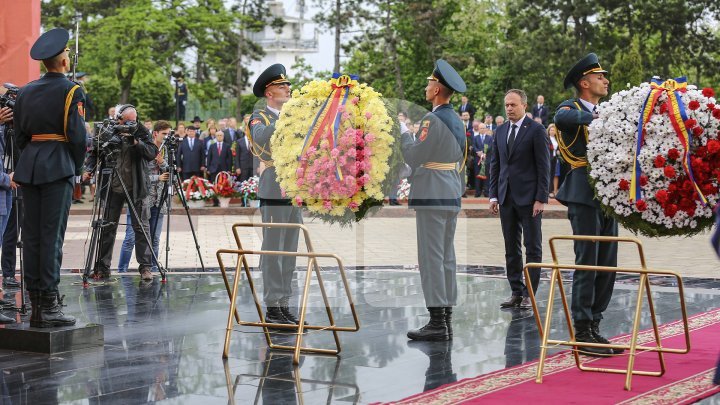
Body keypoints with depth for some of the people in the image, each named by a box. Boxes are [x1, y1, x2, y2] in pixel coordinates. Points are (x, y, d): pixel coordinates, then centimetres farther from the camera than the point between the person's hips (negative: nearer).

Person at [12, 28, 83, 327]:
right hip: (58, 167, -6)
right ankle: (49, 306, -7)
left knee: (31, 236, 6)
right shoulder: (71, 91, -6)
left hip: (29, 167, 6)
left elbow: (19, 134, 12)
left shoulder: (25, 92, 12)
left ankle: (36, 306, 9)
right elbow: (77, 134, -10)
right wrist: (78, 168, 2)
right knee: (52, 235, -6)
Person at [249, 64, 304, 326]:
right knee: (273, 251, -7)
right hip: (274, 193, -7)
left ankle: (284, 306, 13)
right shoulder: (260, 117, -1)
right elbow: (260, 138, -24)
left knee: (289, 253, 8)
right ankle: (272, 307, -4)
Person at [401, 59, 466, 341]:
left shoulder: (433, 119, -14)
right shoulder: (457, 121, 15)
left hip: (431, 196, -9)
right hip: (452, 196, 9)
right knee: (447, 258, 10)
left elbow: (414, 156, -15)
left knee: (431, 258, -7)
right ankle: (446, 319, 13)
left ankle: (437, 322, -7)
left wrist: (403, 135, 0)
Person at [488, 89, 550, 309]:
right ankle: (516, 292, 13)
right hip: (506, 198, 6)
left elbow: (543, 166, -8)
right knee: (511, 249, 8)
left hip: (529, 198, -6)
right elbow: (495, 164, 15)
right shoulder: (500, 131, 12)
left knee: (533, 248, 0)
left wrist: (541, 199, -13)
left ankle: (529, 294, 4)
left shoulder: (536, 130, -5)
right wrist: (494, 195, 8)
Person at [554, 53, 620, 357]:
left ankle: (594, 326, 15)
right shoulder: (570, 109, -2)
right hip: (584, 194, -7)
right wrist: (596, 117, -29)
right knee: (587, 263, -7)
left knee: (607, 265, 8)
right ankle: (581, 332, -3)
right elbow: (561, 118, -27)